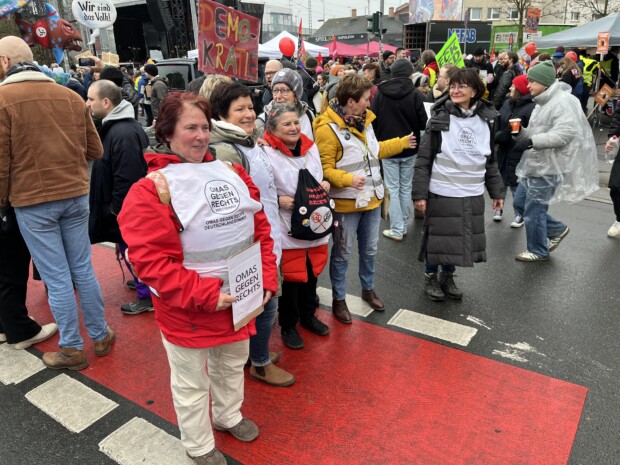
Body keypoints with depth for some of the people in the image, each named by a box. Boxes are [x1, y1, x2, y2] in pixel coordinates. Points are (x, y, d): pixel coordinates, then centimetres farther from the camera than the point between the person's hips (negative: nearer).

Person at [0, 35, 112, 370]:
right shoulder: (71, 96, 4)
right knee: (83, 271, 13)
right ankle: (101, 336, 24)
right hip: (76, 196, 4)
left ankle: (71, 349, 16)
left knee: (56, 278, 4)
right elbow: (95, 150, 8)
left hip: (32, 201, -4)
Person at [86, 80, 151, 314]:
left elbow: (127, 179, -28)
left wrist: (115, 209, -18)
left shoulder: (123, 134, -26)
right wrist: (113, 207, 21)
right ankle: (144, 281, 39)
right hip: (128, 205, 10)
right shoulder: (114, 125, 9)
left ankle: (147, 296, 16)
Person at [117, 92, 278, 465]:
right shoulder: (150, 189, -17)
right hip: (187, 309, -5)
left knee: (232, 365, 27)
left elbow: (260, 228, 5)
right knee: (192, 382, 16)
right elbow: (150, 260, -22)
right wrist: (205, 295, -24)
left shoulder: (232, 173, 2)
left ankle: (228, 416, 56)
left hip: (240, 299, 6)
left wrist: (266, 278, -3)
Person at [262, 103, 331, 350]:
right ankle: (288, 325, 28)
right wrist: (278, 200, -24)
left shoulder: (310, 147, 5)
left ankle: (308, 315, 41)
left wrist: (324, 185, 0)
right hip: (286, 228, -6)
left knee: (312, 272, 19)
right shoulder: (266, 153, -16)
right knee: (291, 277, 6)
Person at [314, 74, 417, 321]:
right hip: (346, 204, -7)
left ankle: (368, 289, 41)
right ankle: (338, 299, 24)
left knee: (369, 249, 20)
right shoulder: (328, 128, -19)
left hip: (372, 199, 8)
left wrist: (402, 143, 24)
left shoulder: (364, 120, 7)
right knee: (342, 253, 7)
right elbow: (324, 168, -21)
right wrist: (348, 179, -35)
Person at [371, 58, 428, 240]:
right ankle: (403, 226, 21)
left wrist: (377, 143, 10)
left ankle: (397, 230, 4)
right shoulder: (416, 95, -12)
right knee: (406, 188, 14)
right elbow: (423, 123, -9)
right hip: (409, 149, 0)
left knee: (393, 189, 5)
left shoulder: (380, 94, -8)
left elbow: (373, 121, -3)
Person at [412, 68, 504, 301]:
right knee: (438, 237, 7)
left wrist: (497, 191, 12)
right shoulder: (440, 118, -7)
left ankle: (447, 277, 34)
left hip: (472, 194, 4)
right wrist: (420, 192, -13)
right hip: (441, 192, -4)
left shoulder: (485, 121, 5)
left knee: (462, 238, 13)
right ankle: (430, 277, 29)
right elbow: (424, 159, -8)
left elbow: (490, 161, 13)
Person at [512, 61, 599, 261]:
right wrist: (521, 132, 4)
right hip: (535, 164, 10)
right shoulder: (543, 102, 16)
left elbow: (565, 133, -28)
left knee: (534, 210, -1)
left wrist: (531, 141, -33)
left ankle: (538, 251, 19)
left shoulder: (563, 101, -17)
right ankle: (557, 229, 33)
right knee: (521, 202, 17)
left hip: (549, 167, -10)